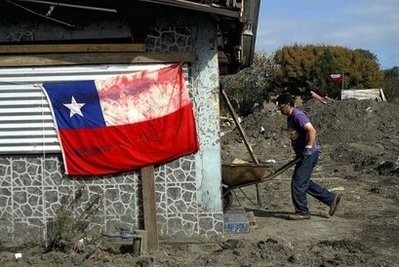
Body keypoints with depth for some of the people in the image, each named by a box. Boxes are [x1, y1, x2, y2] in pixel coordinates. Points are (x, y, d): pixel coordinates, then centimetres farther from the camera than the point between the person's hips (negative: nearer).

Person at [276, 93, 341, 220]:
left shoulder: (297, 115, -17)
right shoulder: (290, 117, 14)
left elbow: (312, 130, -27)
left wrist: (308, 147, -27)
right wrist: (298, 153, 18)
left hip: (309, 154, -10)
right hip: (303, 154, 10)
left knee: (298, 183, -5)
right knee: (304, 182, 15)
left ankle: (302, 212, 7)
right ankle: (331, 198, 22)